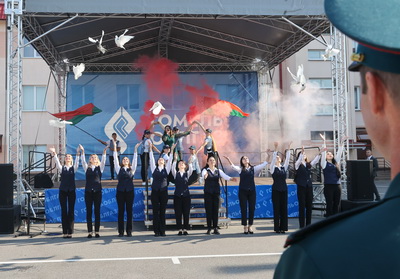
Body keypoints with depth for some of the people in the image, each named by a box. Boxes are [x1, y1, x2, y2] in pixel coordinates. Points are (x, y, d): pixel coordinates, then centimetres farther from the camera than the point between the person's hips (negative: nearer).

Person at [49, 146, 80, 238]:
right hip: (63, 191, 0)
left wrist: (78, 153, -25)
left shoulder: (73, 168, 8)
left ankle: (70, 232, 4)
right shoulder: (61, 168, 7)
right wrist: (54, 154, -26)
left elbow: (77, 162, -9)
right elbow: (57, 162, -10)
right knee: (64, 211, 0)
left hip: (71, 190, 0)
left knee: (71, 211, 0)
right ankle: (64, 232, 4)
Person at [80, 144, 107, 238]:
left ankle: (97, 231, 5)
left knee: (97, 211, 1)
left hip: (97, 191, 0)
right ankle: (90, 232, 3)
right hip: (88, 191, 1)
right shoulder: (87, 168, 10)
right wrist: (82, 151, -18)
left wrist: (104, 152, -20)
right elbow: (83, 161, -4)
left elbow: (103, 161, -6)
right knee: (88, 211, 0)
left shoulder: (100, 167, 9)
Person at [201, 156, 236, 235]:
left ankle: (215, 228, 7)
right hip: (208, 192, -2)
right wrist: (205, 176, -47)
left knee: (216, 210, 2)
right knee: (208, 210, -2)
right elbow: (203, 175, -22)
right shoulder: (205, 170, 1)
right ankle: (209, 228, 5)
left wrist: (231, 178, -28)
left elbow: (225, 176, -6)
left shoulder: (218, 171, 10)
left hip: (216, 192, 2)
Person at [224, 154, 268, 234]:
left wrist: (267, 156, -6)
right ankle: (245, 226, 10)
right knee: (243, 209, 2)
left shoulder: (253, 168, 8)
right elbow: (233, 167, -16)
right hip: (243, 191, -2)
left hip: (252, 191, 2)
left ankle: (250, 226, 17)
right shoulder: (240, 169, 2)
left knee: (252, 208, 5)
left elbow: (264, 164, 3)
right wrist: (228, 159, -32)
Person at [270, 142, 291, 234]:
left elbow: (287, 159, 4)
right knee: (277, 208, -1)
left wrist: (288, 149, -3)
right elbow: (273, 158, -12)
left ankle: (283, 227, 9)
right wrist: (276, 149, -20)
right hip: (276, 189, -4)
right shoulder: (273, 168, 0)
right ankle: (277, 228, 4)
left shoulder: (284, 167, 11)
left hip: (284, 189, 4)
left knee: (284, 208, 4)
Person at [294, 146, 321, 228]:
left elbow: (316, 160, 0)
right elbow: (299, 159, -20)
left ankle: (308, 225, 14)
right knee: (302, 206, -2)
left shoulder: (309, 164, 11)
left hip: (309, 187, 5)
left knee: (309, 206, 6)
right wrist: (302, 152, -36)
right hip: (301, 187, -5)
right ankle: (302, 226, 2)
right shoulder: (298, 165, -1)